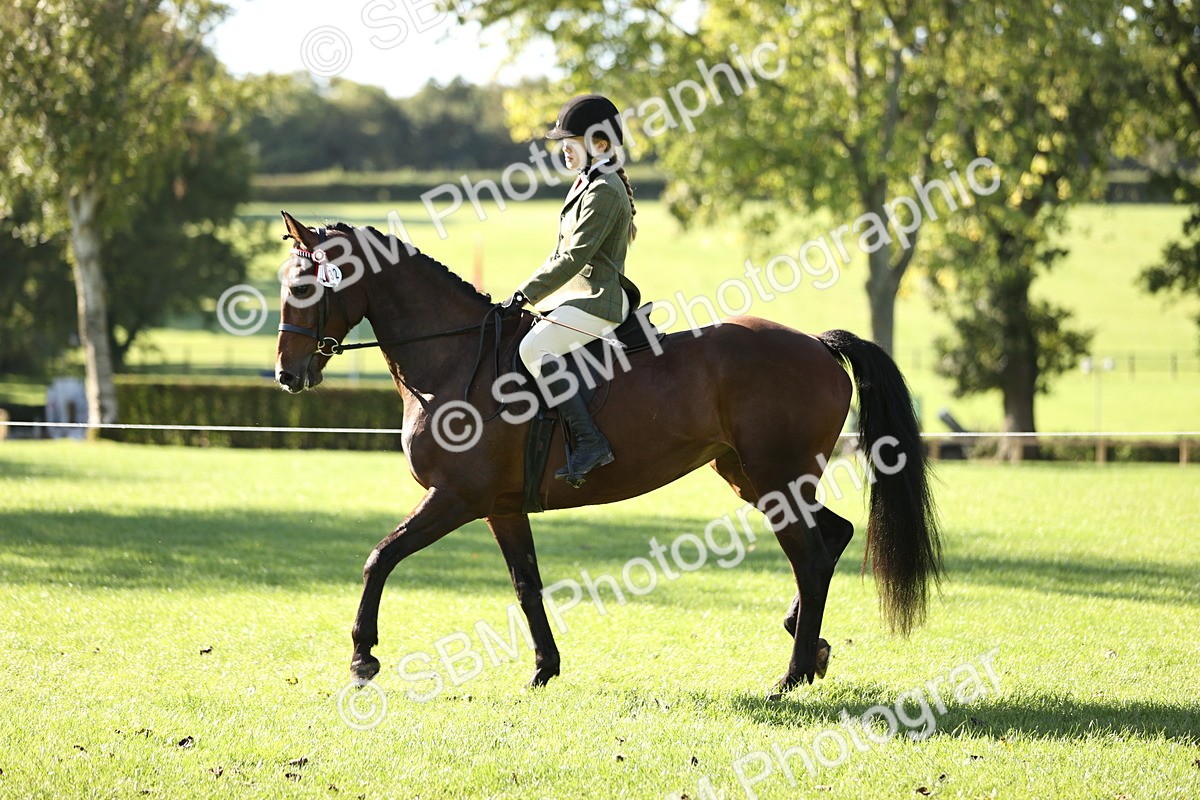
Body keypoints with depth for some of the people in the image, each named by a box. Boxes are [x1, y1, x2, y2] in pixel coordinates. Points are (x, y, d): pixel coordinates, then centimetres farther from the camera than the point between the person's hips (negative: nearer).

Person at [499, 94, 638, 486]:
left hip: (598, 299, -11)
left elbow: (575, 257, -20)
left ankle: (590, 442, -32)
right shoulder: (587, 185, 19)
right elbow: (563, 252, 22)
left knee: (534, 347, -30)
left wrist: (526, 294, -18)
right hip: (578, 296, 11)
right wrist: (525, 294, 14)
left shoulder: (604, 191, -14)